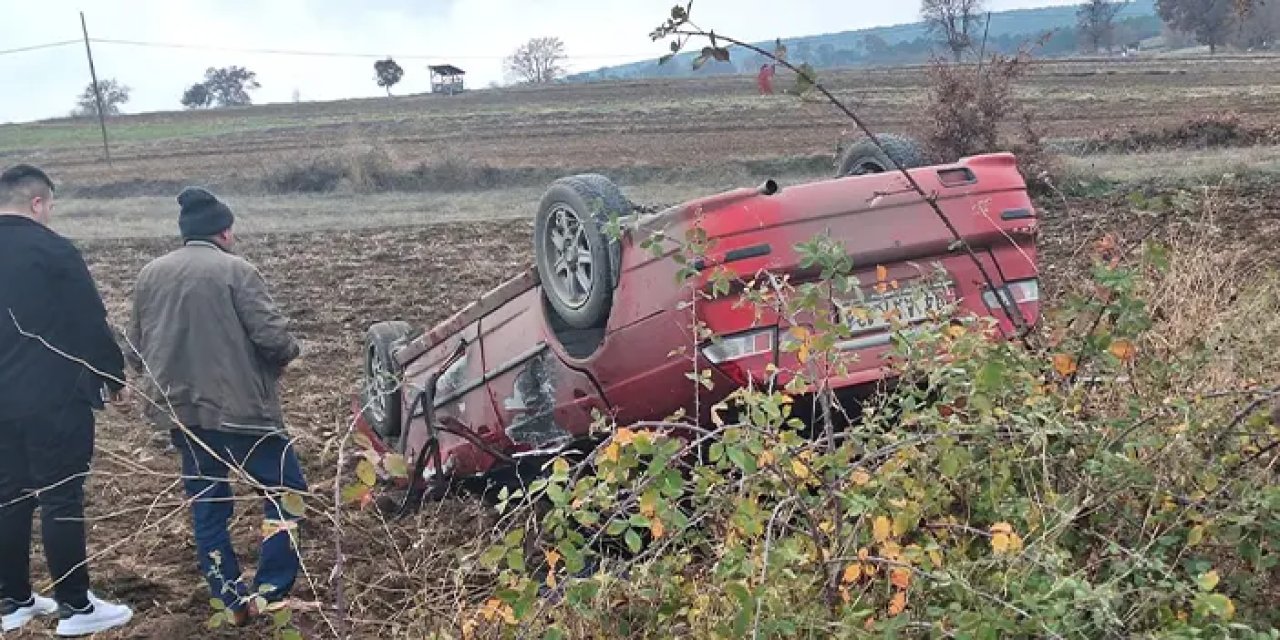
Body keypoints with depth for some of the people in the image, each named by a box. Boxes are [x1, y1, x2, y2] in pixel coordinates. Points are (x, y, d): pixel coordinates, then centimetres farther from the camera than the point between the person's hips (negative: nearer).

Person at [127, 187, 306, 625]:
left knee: (207, 508, 15)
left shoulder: (149, 275, 8)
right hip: (240, 408, -6)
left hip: (179, 413, 6)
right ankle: (271, 594, 6)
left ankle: (233, 603, 21)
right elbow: (272, 336, -18)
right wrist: (291, 351, 4)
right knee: (286, 492, 8)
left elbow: (137, 353, 12)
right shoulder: (235, 270, -11)